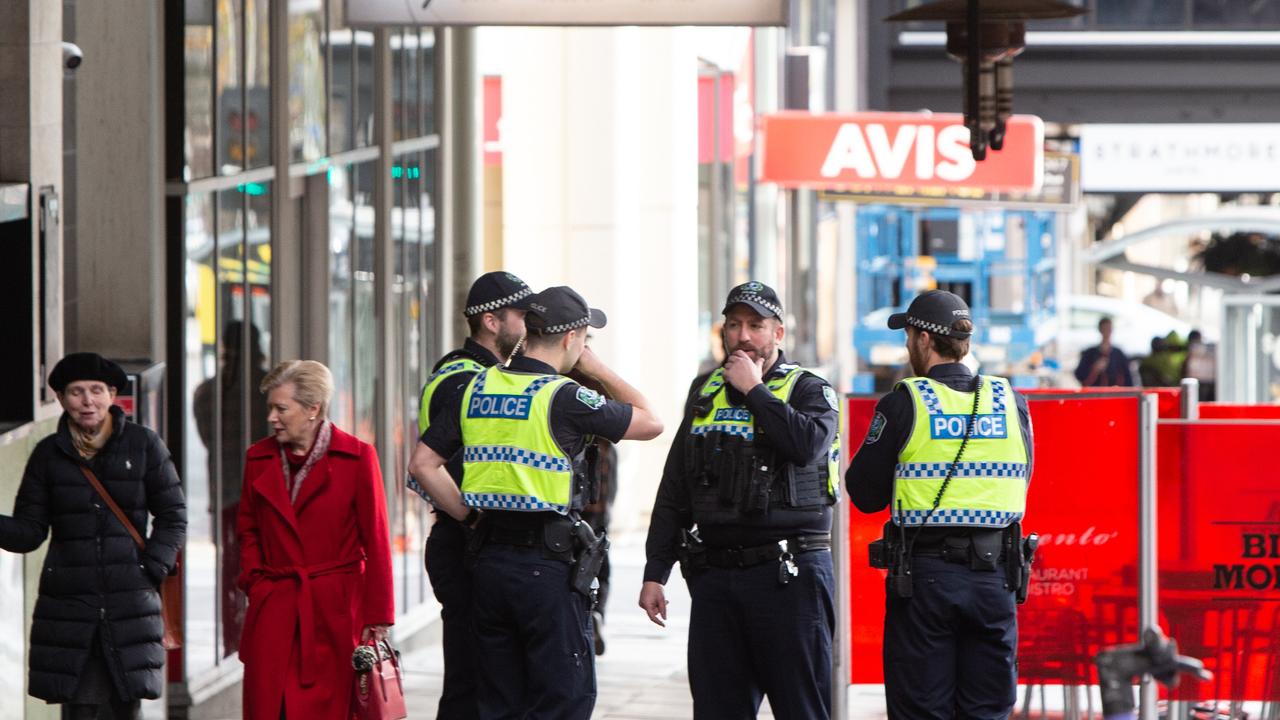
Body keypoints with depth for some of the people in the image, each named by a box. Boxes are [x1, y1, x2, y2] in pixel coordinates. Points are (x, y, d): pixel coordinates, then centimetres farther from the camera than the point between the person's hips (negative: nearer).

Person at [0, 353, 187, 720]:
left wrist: (151, 571, -4)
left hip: (130, 602, -1)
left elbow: (173, 516, 7)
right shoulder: (49, 454, 6)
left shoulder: (143, 444, 3)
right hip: (68, 603, 1)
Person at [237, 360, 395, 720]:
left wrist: (377, 619, -3)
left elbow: (376, 542, -1)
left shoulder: (357, 457, -2)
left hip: (335, 611, -3)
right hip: (273, 610, 3)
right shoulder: (259, 458, 10)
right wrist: (254, 581, 5)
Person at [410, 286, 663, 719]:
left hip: (489, 561, 6)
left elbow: (423, 464, 8)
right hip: (547, 565, -6)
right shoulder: (563, 397, -12)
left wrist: (471, 516, 11)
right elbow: (650, 423, 0)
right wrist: (600, 372, 10)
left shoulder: (477, 389, 6)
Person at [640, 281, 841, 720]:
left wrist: (754, 390, -12)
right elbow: (673, 491, 19)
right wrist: (655, 572, 14)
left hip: (788, 576, -5)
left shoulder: (808, 390, 1)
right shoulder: (705, 392, 16)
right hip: (714, 576, 5)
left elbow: (807, 444, -24)